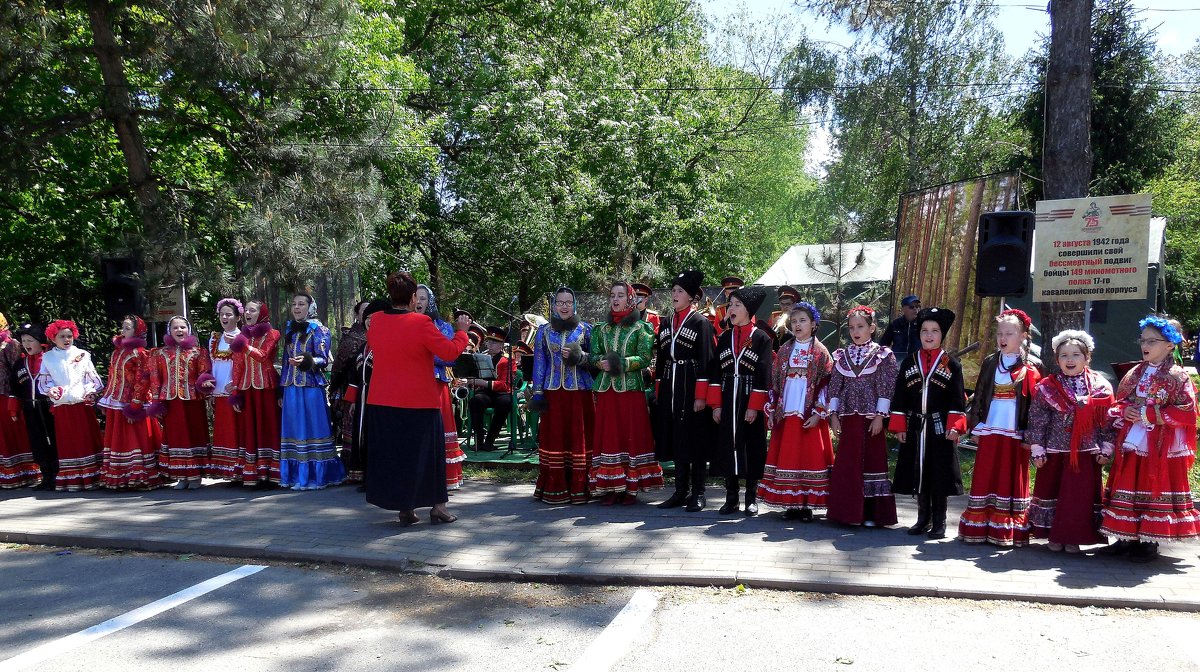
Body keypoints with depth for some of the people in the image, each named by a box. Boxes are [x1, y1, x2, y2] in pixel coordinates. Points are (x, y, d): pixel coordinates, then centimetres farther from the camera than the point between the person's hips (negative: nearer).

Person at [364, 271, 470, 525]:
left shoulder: (375, 321, 1)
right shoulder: (420, 323, -16)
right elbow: (450, 352, -17)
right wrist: (461, 331, -1)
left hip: (381, 401, 5)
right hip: (419, 401, -4)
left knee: (392, 454, 12)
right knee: (428, 451, 9)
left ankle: (404, 508, 16)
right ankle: (437, 506, 13)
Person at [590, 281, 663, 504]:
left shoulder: (640, 328, 3)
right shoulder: (602, 329, 14)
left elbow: (645, 358, -5)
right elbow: (593, 356, 10)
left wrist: (621, 363, -17)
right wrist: (602, 362, -12)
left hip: (631, 388, -3)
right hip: (606, 389, 3)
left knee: (633, 435, -1)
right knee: (608, 435, 2)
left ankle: (631, 487, 5)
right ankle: (611, 487, 8)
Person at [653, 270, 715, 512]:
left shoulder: (701, 323, -4)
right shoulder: (666, 324, 14)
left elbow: (706, 362, -10)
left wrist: (701, 395, -15)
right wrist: (658, 392, 11)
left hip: (692, 389, -6)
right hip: (670, 390, 6)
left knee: (696, 441, 0)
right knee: (676, 440, 9)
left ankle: (698, 494, 8)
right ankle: (680, 492, 18)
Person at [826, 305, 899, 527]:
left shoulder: (883, 355, 0)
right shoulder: (842, 356, 10)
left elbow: (886, 388, -5)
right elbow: (835, 387, 11)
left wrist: (880, 415, -11)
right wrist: (833, 414, 5)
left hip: (871, 418, -3)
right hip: (848, 418, 4)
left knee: (872, 461, -1)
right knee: (847, 464, 5)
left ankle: (872, 513, 6)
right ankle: (849, 512, 13)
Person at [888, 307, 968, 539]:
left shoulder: (952, 364, 1)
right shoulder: (909, 362, 7)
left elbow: (958, 399, -2)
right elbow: (900, 396, 6)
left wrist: (955, 427, -11)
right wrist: (899, 426, 1)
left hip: (940, 427, -3)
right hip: (915, 427, 3)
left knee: (939, 474, 2)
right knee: (918, 473, 8)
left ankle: (939, 523, 12)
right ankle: (923, 519, 21)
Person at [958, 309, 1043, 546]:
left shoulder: (1032, 366, -1)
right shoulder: (990, 363, 8)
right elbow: (979, 395, 9)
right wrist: (976, 426, 3)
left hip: (1016, 434, -3)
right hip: (989, 431, 3)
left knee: (1013, 480, 5)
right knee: (984, 479, 6)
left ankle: (1007, 531, 11)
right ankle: (979, 527, 14)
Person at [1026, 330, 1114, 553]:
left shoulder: (1100, 387, 2)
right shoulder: (1046, 388, 0)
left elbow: (1107, 420, 5)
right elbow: (1037, 421, 1)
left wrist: (1106, 449, 1)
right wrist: (1037, 450, -3)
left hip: (1087, 453, 0)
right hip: (1055, 451, 0)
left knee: (1082, 495, 2)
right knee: (1051, 491, 6)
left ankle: (1074, 537, 14)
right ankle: (1054, 535, 18)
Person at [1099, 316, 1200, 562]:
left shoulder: (1178, 377, -7)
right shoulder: (1135, 374, 10)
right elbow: (1118, 403, 17)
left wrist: (1149, 415, -18)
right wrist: (1123, 412, -6)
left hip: (1161, 449, -5)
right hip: (1131, 444, 6)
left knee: (1155, 492, 2)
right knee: (1128, 489, 10)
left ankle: (1149, 541, 12)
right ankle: (1128, 536, 21)